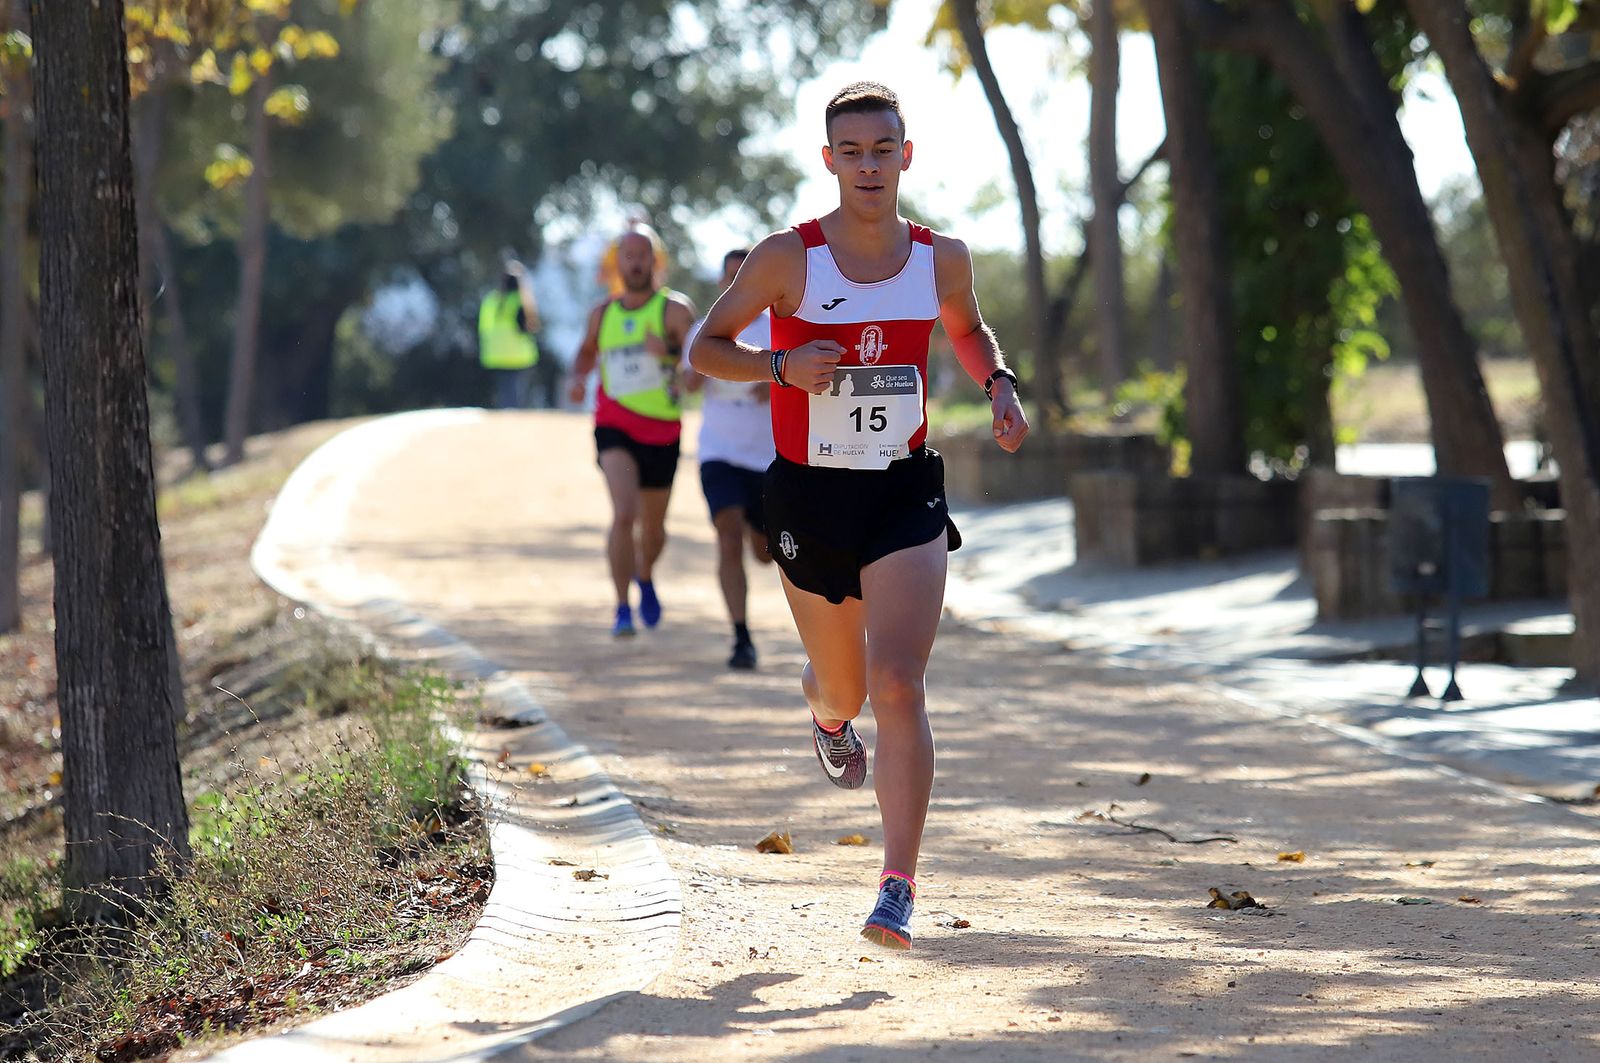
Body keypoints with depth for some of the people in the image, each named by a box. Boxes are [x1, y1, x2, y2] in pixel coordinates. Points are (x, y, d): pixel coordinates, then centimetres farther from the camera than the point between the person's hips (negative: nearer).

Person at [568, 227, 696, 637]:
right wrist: (577, 378, 6)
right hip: (615, 427, 0)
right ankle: (622, 609, -16)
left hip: (661, 431, 0)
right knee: (624, 513, -22)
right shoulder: (603, 314, 6)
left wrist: (669, 351, -37)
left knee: (653, 526, 15)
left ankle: (645, 577, 48)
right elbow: (587, 350, 27)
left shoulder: (674, 310, -5)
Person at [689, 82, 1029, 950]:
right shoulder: (786, 258, -7)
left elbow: (967, 331, 23)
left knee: (899, 684, -17)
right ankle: (824, 704, 56)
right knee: (847, 689, 14)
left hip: (905, 495, 0)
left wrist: (999, 385, 3)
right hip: (808, 496, 0)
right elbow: (706, 348, 2)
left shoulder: (941, 258, 1)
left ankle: (898, 887, -17)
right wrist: (783, 367, -17)